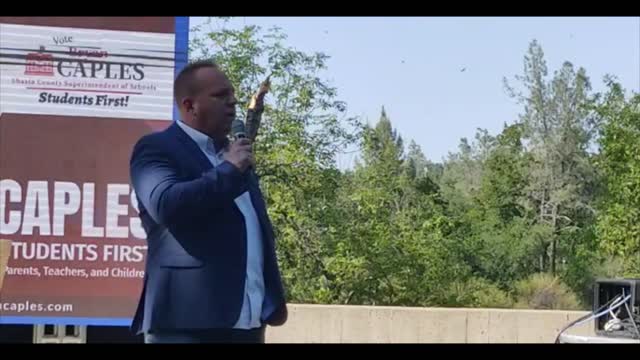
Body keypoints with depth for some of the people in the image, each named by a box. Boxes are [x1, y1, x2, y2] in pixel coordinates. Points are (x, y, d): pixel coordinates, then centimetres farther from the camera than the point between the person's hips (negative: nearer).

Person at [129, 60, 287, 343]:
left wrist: (274, 298, 19)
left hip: (246, 321, 8)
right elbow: (165, 204, -21)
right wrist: (229, 170, -11)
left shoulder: (234, 155, 23)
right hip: (186, 321, -8)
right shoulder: (156, 148, -1)